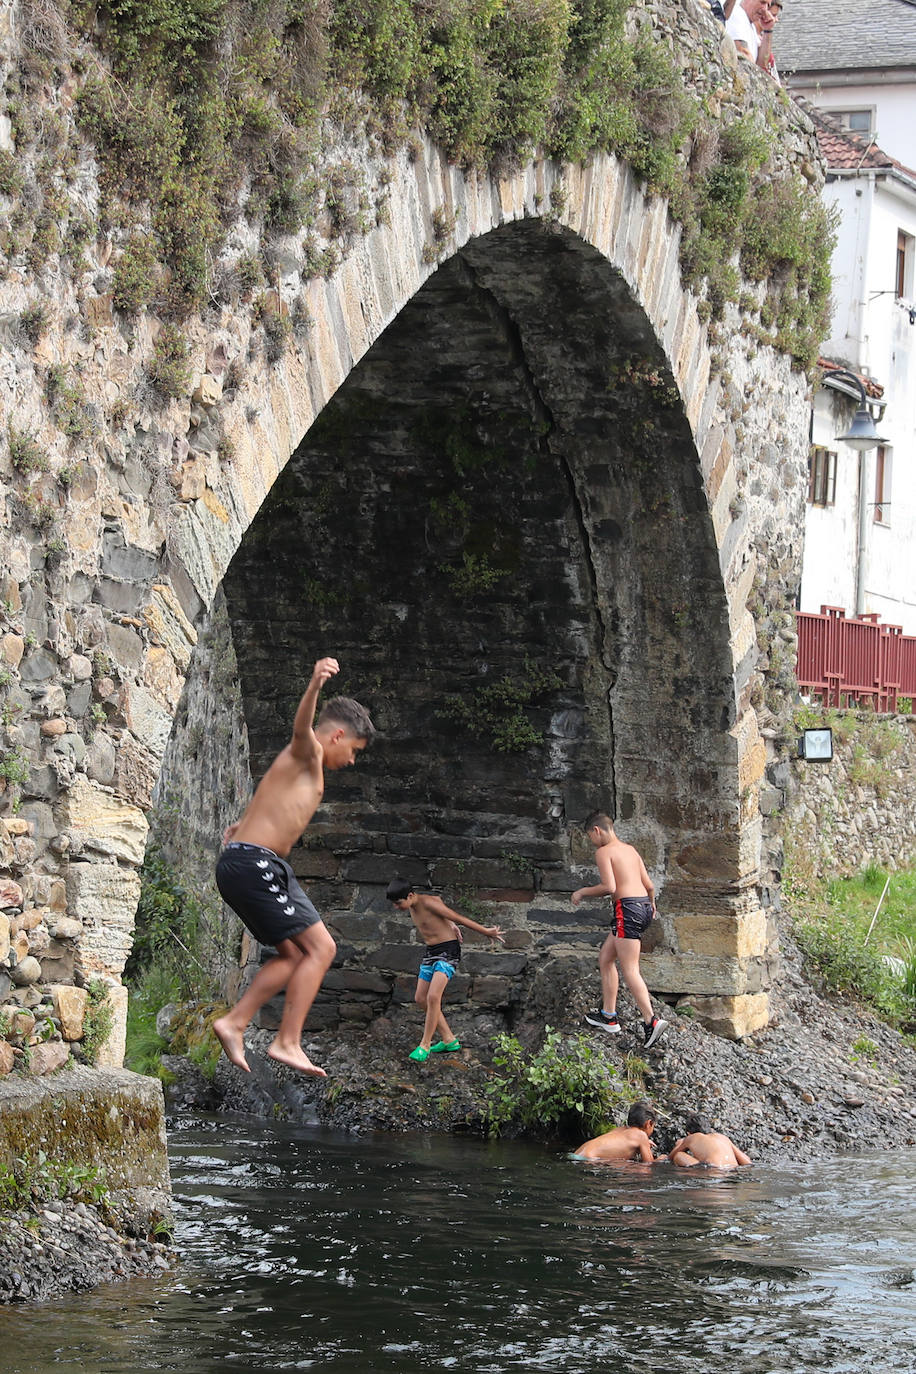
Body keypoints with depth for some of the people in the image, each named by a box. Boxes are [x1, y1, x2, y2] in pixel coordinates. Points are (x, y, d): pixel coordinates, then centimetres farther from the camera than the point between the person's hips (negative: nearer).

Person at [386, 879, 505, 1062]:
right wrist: (450, 925, 28)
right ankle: (449, 1040, 15)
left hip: (448, 951, -9)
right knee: (420, 999, 7)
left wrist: (487, 932, -7)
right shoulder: (413, 905, 4)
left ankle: (425, 1045, -15)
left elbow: (459, 918, -14)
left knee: (433, 997, -21)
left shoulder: (428, 902, -21)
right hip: (431, 951, 9)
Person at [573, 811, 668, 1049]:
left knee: (630, 971, -10)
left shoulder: (603, 852, -5)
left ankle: (651, 1020, -22)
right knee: (605, 960, 20)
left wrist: (582, 892, -1)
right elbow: (649, 885, 21)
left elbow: (609, 887, -16)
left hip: (627, 908, -9)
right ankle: (608, 1016, 22)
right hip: (644, 906, 9)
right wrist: (652, 903, 41)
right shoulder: (630, 849, 19)